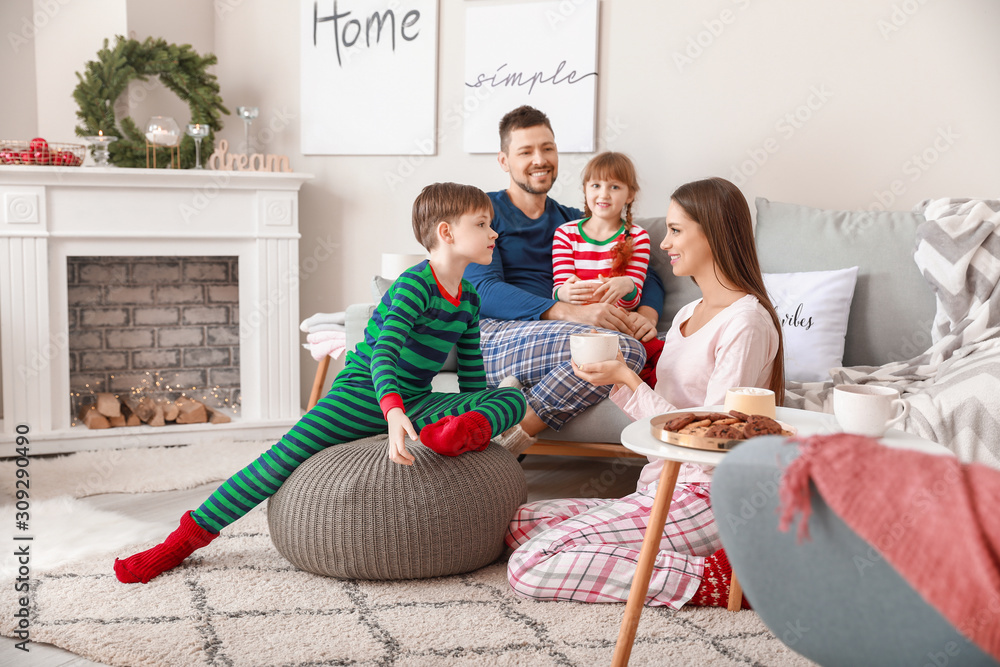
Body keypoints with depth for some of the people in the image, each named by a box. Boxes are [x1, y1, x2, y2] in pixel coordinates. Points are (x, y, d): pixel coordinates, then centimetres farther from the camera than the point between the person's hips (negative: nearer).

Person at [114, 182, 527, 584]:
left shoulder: (469, 300, 8)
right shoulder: (415, 284, -15)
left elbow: (473, 377, 17)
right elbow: (383, 354, -30)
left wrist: (481, 420, 9)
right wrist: (393, 412, -45)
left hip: (414, 401, 6)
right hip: (363, 393, -6)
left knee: (513, 399, -13)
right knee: (288, 453, -20)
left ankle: (472, 431, -48)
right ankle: (190, 535, -10)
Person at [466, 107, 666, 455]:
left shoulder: (573, 222, 27)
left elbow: (649, 278, 24)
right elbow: (484, 291, -6)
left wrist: (647, 315, -2)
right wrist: (572, 312, -20)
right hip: (491, 336, -5)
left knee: (630, 345, -29)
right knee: (624, 347, -28)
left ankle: (512, 436, -20)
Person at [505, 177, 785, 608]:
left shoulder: (745, 321, -14)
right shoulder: (688, 314, 17)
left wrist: (627, 379, -14)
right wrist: (616, 382, -1)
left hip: (702, 495, -10)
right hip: (663, 487, 10)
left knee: (531, 567, -18)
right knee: (518, 525, 5)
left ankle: (714, 577, -13)